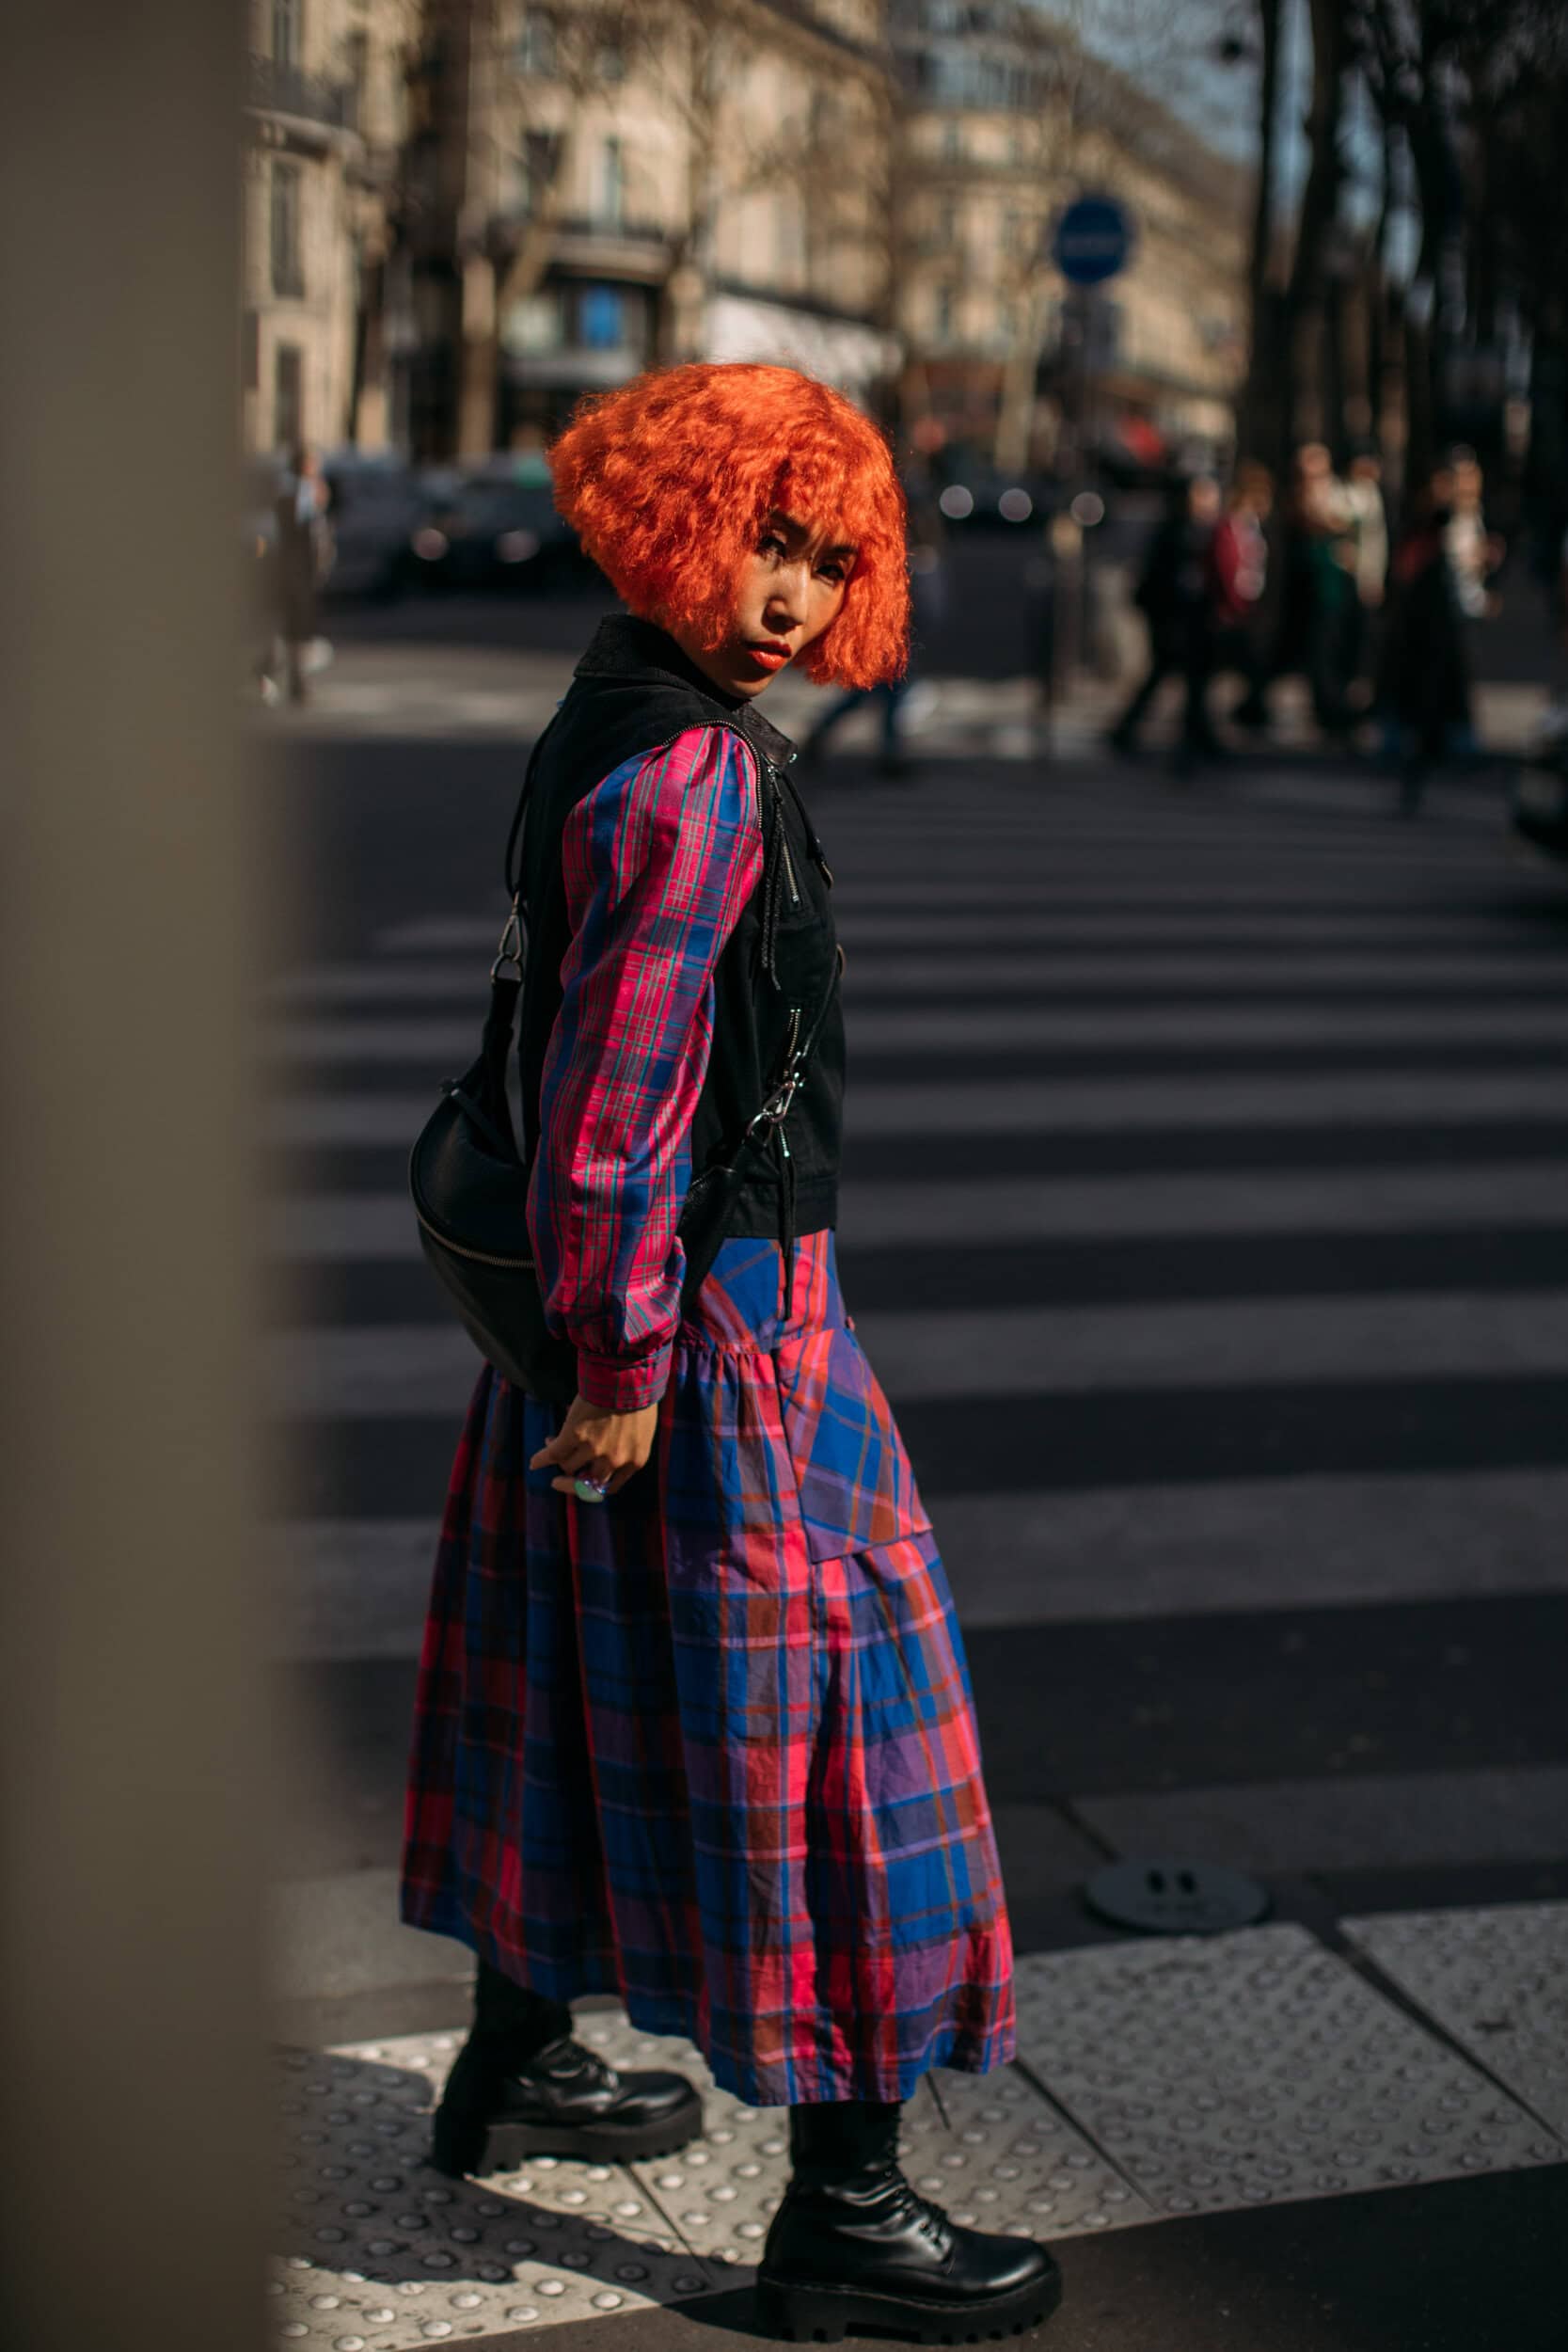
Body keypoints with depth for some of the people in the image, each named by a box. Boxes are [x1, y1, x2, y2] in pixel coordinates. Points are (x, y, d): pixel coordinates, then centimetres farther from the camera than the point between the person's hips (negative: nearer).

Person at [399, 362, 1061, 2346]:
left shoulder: (613, 729, 9)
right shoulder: (694, 776, -21)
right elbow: (615, 1091, -24)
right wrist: (623, 1362, -20)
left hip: (630, 1298, 10)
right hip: (720, 1312, -10)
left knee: (591, 1685, 21)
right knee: (814, 1720, -1)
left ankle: (515, 2066, 38)